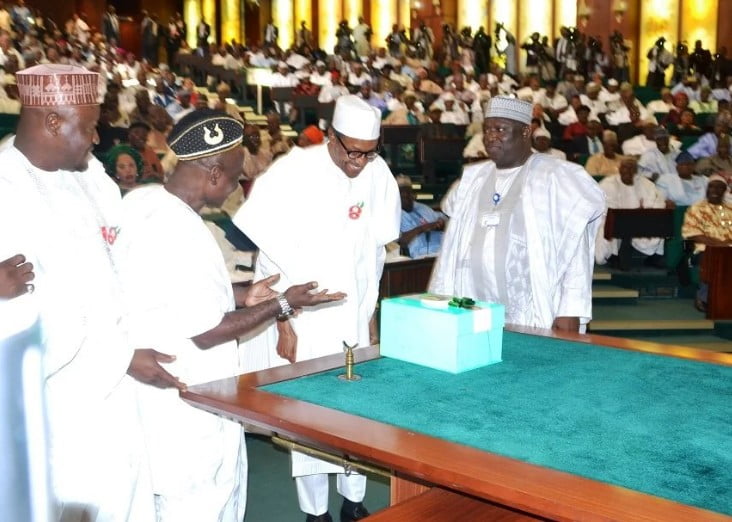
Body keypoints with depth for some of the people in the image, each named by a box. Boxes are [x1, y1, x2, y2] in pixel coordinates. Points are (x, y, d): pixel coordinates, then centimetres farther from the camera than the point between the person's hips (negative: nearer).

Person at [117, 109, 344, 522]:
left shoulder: (144, 201, 1)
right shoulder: (179, 234, -28)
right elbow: (206, 333, -21)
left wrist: (238, 296, 10)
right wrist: (282, 305, -12)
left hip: (168, 397, 10)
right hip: (187, 410, -10)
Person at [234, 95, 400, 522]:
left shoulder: (377, 173, -3)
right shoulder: (294, 173, -15)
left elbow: (376, 251, 6)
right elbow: (273, 259, -11)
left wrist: (369, 314, 7)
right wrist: (284, 325, -10)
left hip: (352, 314, 4)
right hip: (301, 315, -4)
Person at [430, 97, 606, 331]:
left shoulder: (554, 177, -5)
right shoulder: (473, 178, 12)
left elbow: (575, 249, -10)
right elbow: (453, 243, 16)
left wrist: (570, 310, -17)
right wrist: (439, 300, 12)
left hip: (532, 319, -5)